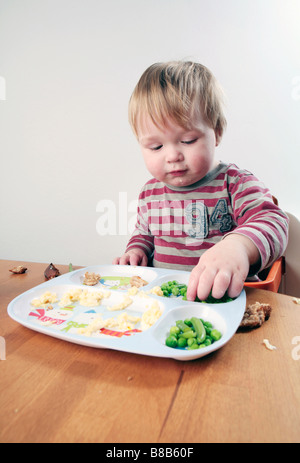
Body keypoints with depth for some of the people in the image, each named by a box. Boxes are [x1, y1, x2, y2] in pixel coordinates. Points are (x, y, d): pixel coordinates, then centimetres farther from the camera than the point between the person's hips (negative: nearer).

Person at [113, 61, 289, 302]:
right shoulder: (150, 192, 7)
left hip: (223, 298, -4)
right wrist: (136, 250, 1)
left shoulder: (236, 184, -8)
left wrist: (239, 245, -44)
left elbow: (272, 222, -23)